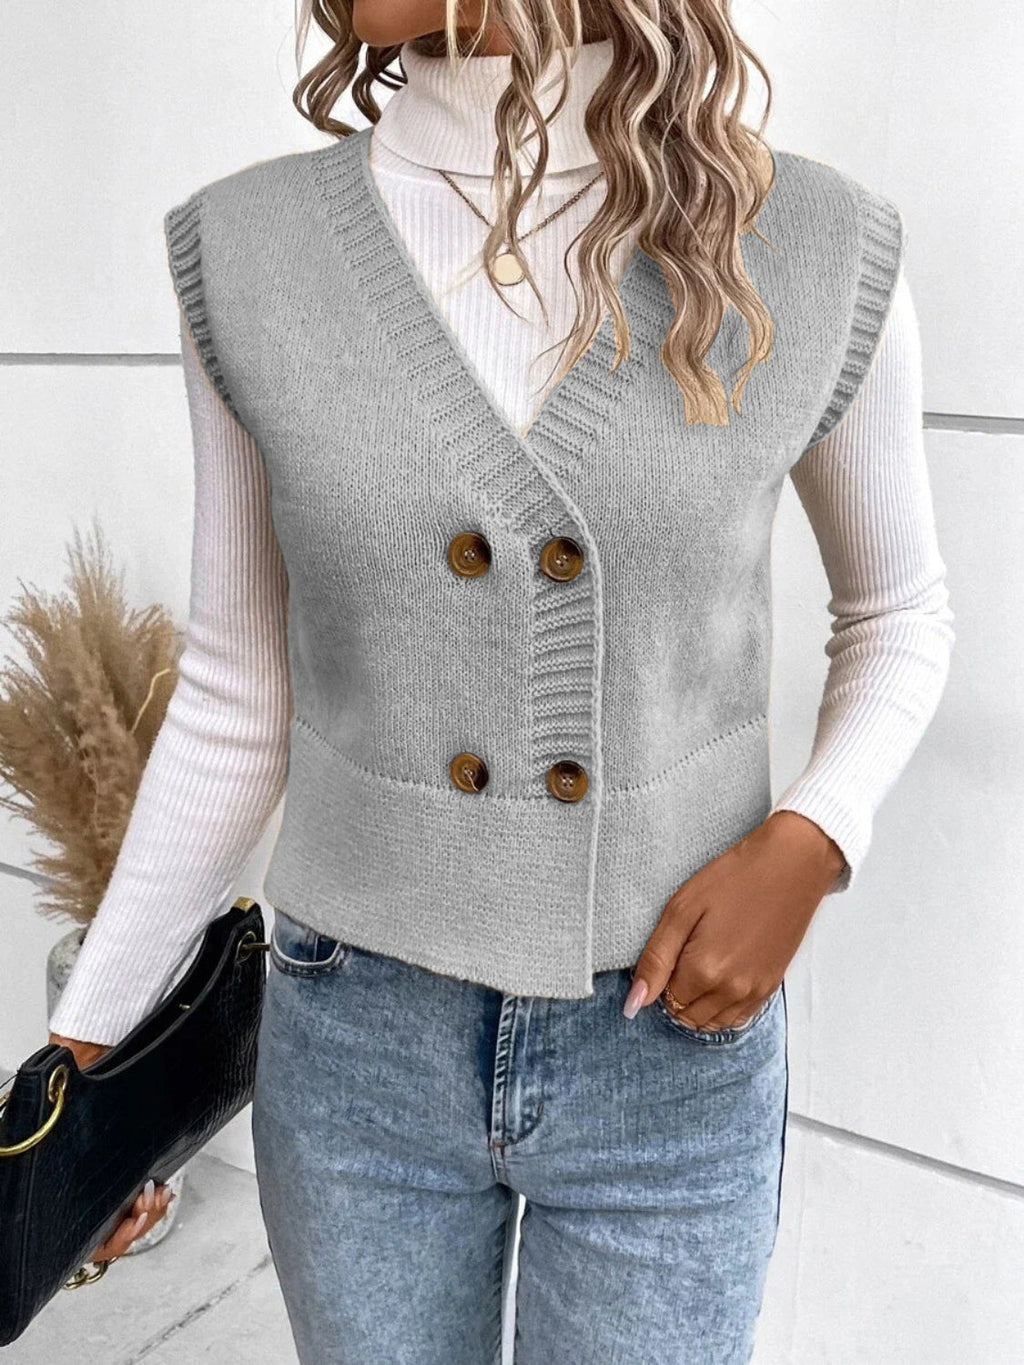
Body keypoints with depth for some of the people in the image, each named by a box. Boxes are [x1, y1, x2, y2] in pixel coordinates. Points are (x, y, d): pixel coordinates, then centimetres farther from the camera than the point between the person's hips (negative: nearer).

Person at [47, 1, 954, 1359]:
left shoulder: (814, 252, -12)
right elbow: (245, 691, -1)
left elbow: (899, 610, 4)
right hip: (366, 1041, 1)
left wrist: (805, 851, -14)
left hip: (669, 1054, 0)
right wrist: (88, 1035, 3)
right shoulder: (251, 254, -9)